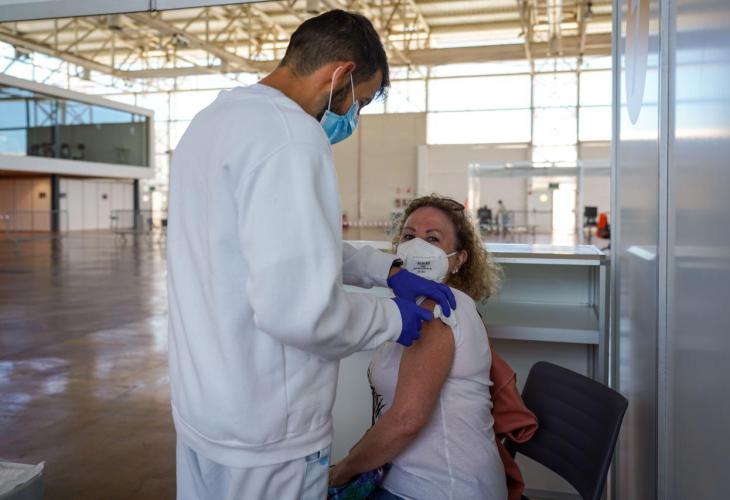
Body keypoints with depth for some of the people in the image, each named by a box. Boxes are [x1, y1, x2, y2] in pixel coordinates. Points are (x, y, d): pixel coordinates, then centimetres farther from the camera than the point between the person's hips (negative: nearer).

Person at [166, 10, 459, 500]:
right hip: (264, 432, -9)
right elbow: (299, 307, -31)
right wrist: (392, 318, -12)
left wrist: (386, 269, 10)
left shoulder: (215, 117, 7)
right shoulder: (289, 133, -24)